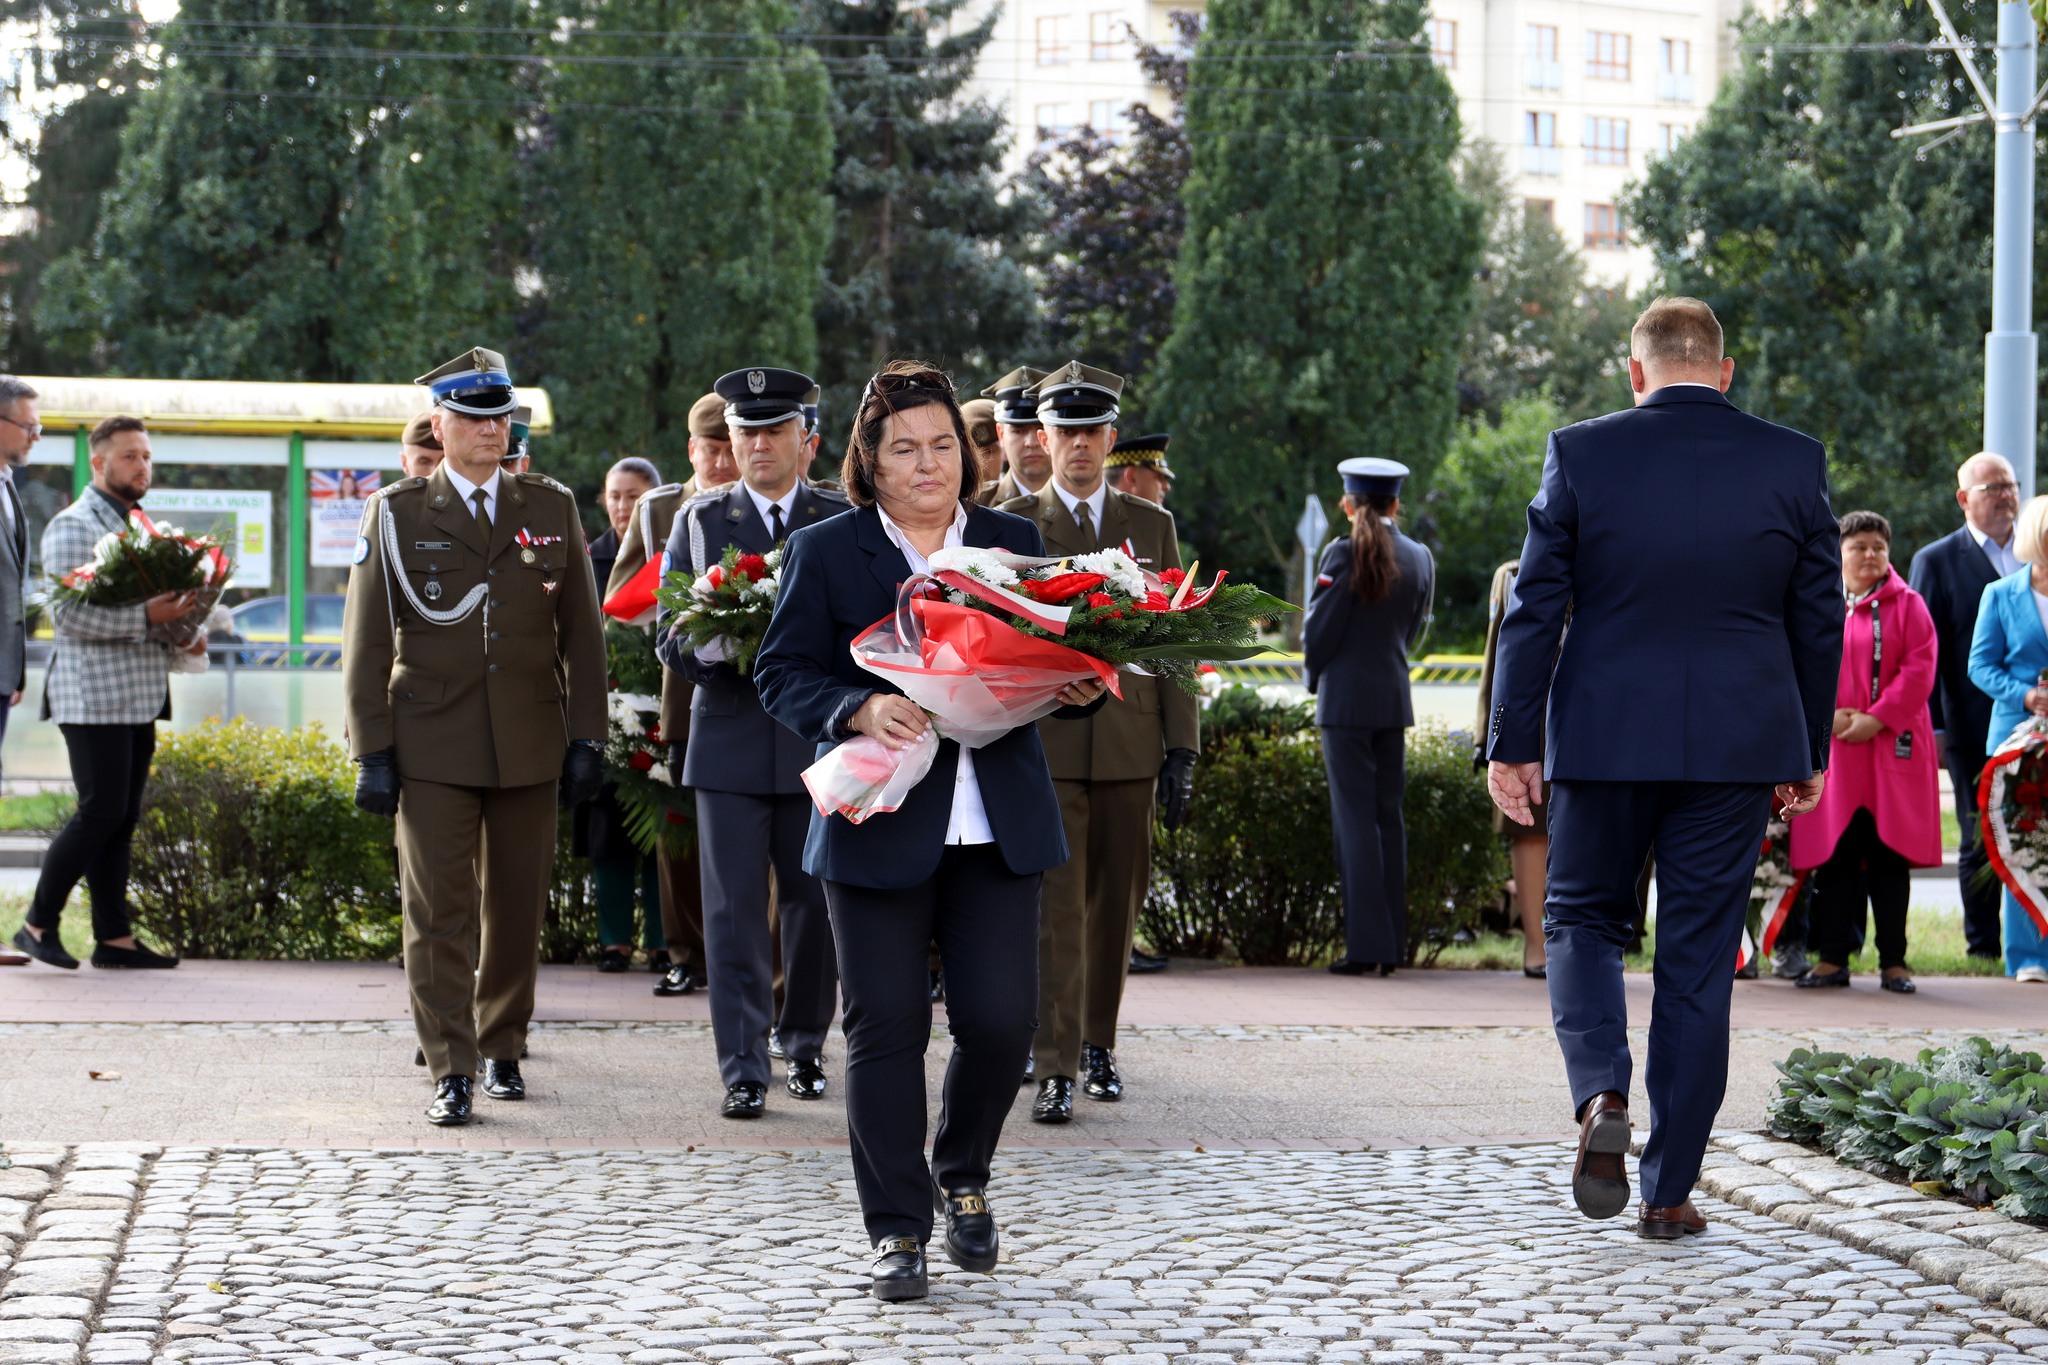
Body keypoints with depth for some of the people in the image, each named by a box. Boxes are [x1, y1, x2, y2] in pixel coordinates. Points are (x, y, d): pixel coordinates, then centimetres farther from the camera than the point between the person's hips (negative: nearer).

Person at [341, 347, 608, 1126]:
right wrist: (371, 752, -4)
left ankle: (502, 1049, 25)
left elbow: (581, 633, 10)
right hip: (432, 747, -2)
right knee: (438, 913, -5)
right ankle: (451, 1072, -3)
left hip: (529, 747, 2)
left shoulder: (551, 508, 9)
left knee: (516, 910, 9)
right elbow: (366, 643, 2)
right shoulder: (396, 514, 3)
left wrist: (587, 738, 4)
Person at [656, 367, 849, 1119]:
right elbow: (669, 633, 5)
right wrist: (718, 650, -16)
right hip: (730, 739, 0)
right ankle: (743, 1070, 0)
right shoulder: (700, 520, 8)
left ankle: (805, 1048, 23)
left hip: (817, 743, 0)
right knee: (734, 911, -3)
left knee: (814, 906, 6)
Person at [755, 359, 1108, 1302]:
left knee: (1001, 1017, -2)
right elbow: (783, 673, -2)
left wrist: (1079, 686, -7)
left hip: (997, 826, 2)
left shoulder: (1014, 542, 12)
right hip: (881, 826, -2)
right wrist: (859, 710, -20)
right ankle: (897, 1231, 9)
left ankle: (963, 1177, 26)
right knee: (886, 1027, -1)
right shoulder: (824, 552, 3)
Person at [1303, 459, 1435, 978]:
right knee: (1389, 815, 10)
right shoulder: (1420, 559, 5)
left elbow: (1319, 629, -9)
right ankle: (1392, 945, 11)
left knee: (1355, 818, -3)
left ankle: (1366, 944, -6)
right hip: (1395, 699, 5)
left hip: (1346, 698, -5)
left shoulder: (1343, 555, -12)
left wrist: (1314, 677, 9)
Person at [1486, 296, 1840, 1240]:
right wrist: (1808, 753, 14)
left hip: (1605, 737, -1)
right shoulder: (1794, 462, 0)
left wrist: (1512, 741, 2)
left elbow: (1533, 610, -4)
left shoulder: (1581, 454, -4)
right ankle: (1670, 1191, 9)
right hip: (1739, 744, 1)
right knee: (1699, 960, 7)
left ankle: (1601, 1095, -8)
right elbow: (1819, 621, 4)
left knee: (1581, 917, 18)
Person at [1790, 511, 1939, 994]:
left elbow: (1919, 669, -4)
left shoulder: (1907, 605, 4)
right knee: (1833, 856, 2)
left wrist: (1876, 718, -13)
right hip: (1830, 750, 2)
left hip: (1891, 748, -1)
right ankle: (1832, 958, 8)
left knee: (1890, 856, 0)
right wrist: (1830, 715, -10)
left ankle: (1893, 962, 5)